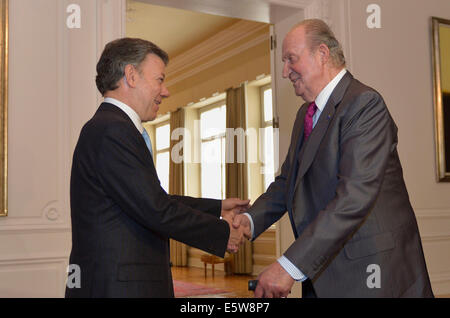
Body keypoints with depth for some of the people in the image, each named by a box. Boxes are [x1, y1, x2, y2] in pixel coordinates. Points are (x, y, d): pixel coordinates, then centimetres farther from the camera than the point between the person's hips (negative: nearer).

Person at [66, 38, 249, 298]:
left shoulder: (112, 128, 15)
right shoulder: (112, 130, -17)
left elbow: (154, 200, 18)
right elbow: (156, 210, -21)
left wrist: (218, 208, 18)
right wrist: (223, 233, -9)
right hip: (116, 287, -10)